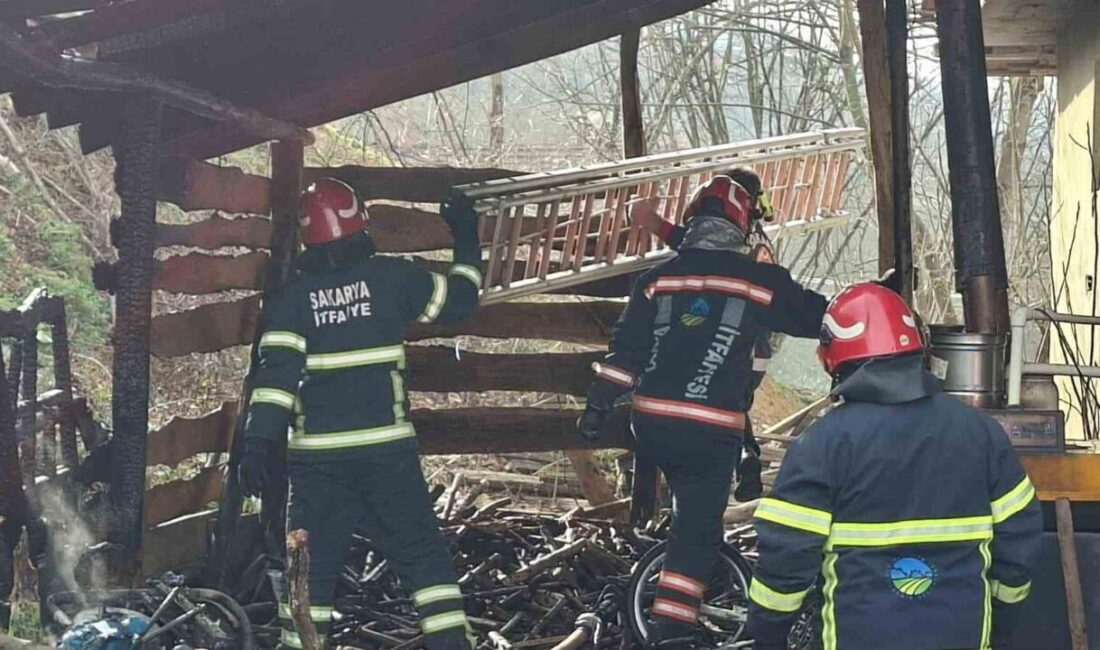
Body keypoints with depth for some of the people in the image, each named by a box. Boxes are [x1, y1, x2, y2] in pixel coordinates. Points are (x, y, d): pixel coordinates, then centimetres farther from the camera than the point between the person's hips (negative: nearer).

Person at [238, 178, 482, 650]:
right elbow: (458, 300, 12)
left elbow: (276, 371, -10)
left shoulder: (292, 297, 1)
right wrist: (467, 241, 27)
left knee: (311, 563, 9)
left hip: (316, 454, 1)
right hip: (386, 447, -1)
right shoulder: (391, 276, -1)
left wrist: (258, 442, -14)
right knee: (422, 554, 7)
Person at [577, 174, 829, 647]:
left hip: (650, 422, 4)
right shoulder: (759, 281, 0)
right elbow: (818, 318, 10)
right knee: (696, 531, 0)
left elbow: (625, 348, 5)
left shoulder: (658, 278, 7)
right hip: (711, 430, -3)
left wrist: (598, 405, 10)